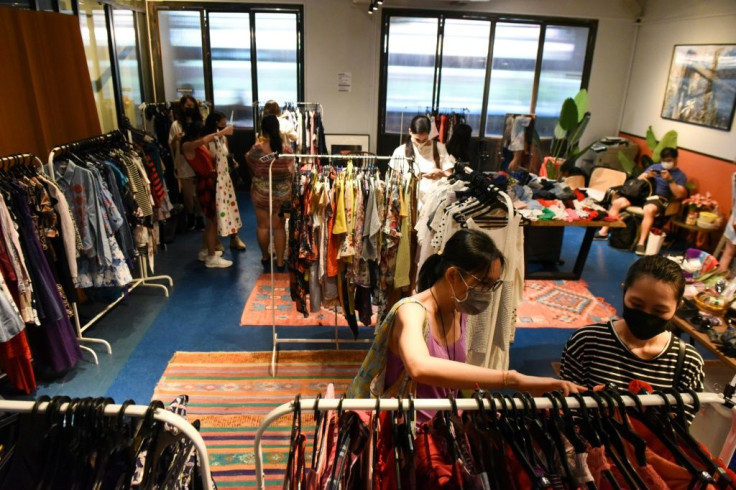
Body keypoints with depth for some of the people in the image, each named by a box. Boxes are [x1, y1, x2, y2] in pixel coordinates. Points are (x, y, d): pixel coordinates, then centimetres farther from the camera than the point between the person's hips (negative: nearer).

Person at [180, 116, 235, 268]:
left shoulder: (200, 145, 12)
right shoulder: (187, 146, -15)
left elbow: (210, 161, 7)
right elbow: (204, 140, -34)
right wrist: (222, 132, -28)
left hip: (211, 183, 9)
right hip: (205, 184, -9)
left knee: (211, 220, 18)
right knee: (213, 220, -4)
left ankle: (206, 251, 32)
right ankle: (212, 257, 5)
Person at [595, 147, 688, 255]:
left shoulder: (680, 175, 9)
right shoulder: (654, 167, 23)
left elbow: (679, 195, -4)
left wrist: (670, 180, -13)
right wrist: (646, 175, -1)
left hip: (658, 199, -5)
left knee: (649, 210, -40)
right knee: (617, 202, -18)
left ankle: (641, 243, -39)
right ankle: (604, 231, -13)